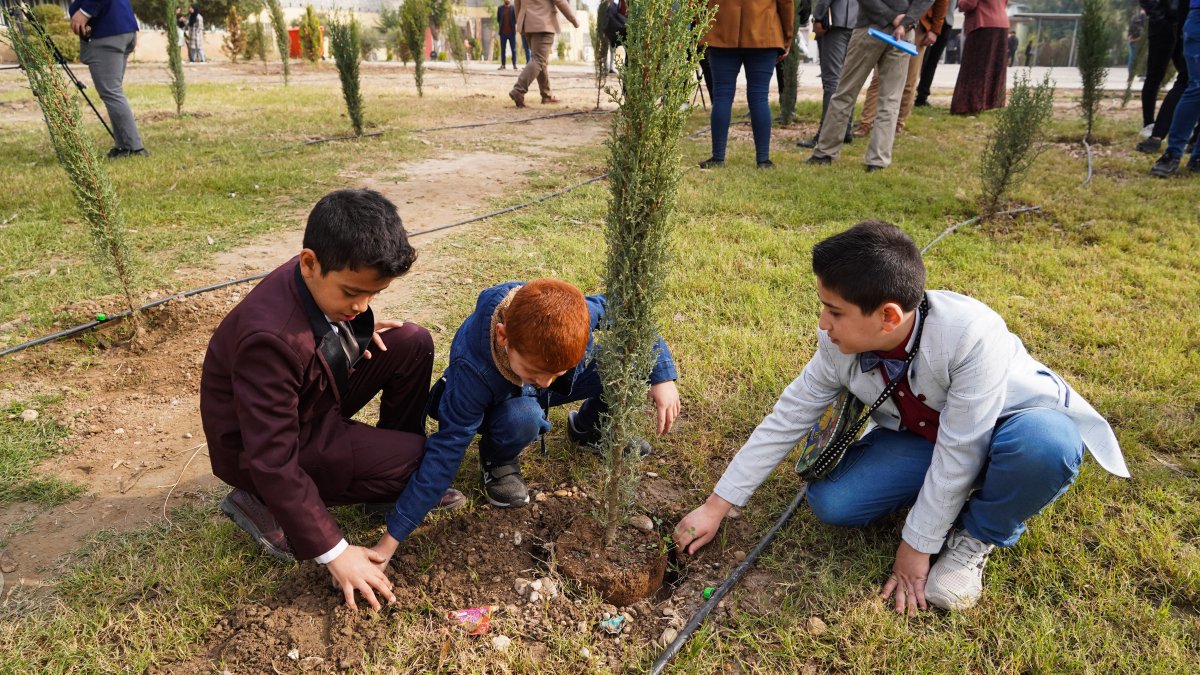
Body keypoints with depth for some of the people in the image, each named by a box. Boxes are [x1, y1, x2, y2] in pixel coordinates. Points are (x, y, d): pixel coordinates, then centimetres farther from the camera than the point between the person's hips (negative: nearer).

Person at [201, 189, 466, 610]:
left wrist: (357, 332, -10)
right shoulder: (271, 337, -37)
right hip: (266, 446, -7)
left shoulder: (328, 280, -14)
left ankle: (394, 476, 8)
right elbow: (273, 461, -33)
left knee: (413, 344, -6)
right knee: (417, 458, -17)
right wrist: (333, 552, -30)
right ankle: (263, 504, -4)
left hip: (316, 398, 8)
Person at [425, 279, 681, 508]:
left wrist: (662, 375, -22)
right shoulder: (472, 368, -41)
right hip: (503, 402, -3)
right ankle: (497, 461, -2)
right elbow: (450, 442, -33)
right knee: (522, 417, -39)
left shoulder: (575, 315, -36)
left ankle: (587, 428, 12)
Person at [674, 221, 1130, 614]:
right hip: (923, 437, 4)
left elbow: (958, 451, -30)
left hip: (1013, 424, -3)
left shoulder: (970, 334, -38)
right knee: (830, 502, -16)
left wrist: (916, 546, -20)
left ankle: (979, 535, -7)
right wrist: (716, 506, -9)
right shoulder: (839, 344, -21)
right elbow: (787, 419, -12)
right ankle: (950, 494, 8)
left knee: (1045, 443, -39)